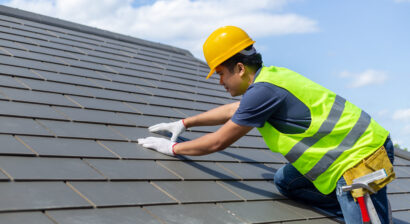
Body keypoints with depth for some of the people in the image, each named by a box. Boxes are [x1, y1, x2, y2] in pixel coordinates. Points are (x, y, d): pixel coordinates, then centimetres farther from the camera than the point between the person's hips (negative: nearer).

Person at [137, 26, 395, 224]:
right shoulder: (272, 75, 9)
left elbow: (218, 142, -11)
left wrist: (173, 148, 4)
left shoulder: (263, 91, -20)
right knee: (284, 181, 15)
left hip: (363, 157, -10)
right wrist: (185, 123, 34)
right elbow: (232, 110, 28)